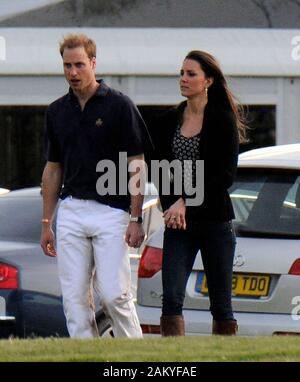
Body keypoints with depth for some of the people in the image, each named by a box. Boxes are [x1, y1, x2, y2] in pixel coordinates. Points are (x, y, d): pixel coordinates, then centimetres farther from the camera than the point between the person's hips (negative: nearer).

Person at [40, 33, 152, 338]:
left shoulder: (118, 105, -5)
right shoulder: (57, 112, 10)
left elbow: (136, 165, -5)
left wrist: (136, 219, -11)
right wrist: (46, 222, 13)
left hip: (111, 211, -5)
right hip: (71, 212, 5)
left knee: (114, 293, -9)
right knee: (75, 298, 2)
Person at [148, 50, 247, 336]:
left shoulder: (223, 120, -2)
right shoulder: (167, 122, 10)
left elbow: (226, 175, -8)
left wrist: (187, 203, -14)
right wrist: (173, 206, -8)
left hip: (215, 219, -3)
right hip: (178, 226, 3)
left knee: (220, 303, 3)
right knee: (172, 298, -11)